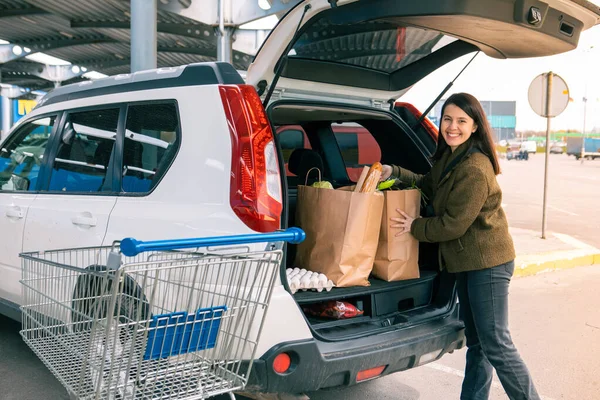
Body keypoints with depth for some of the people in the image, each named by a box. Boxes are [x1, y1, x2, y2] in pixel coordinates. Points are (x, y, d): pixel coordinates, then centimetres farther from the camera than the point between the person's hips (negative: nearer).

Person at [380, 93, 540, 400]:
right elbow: (429, 185, 21)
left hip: (487, 262, -10)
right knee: (475, 340, 18)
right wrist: (394, 173, 8)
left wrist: (414, 227, -8)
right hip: (467, 262, 10)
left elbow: (453, 223, -21)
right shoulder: (449, 158, 8)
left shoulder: (475, 169, -22)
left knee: (495, 344, -4)